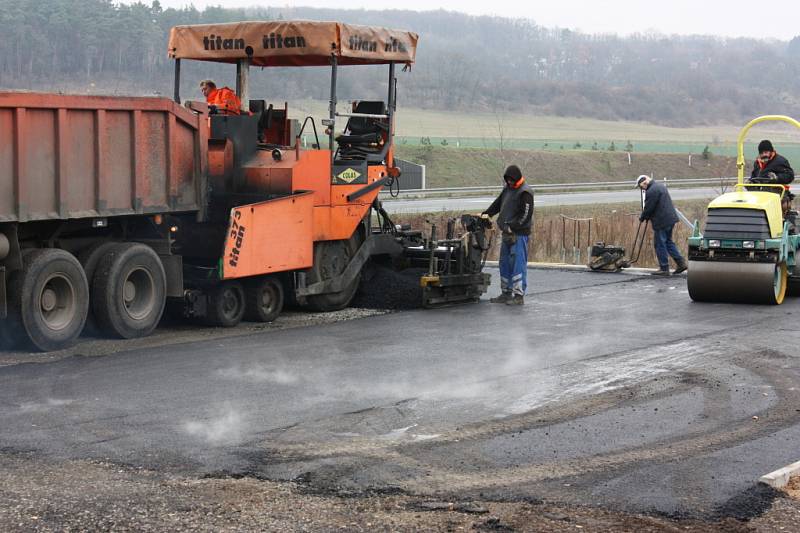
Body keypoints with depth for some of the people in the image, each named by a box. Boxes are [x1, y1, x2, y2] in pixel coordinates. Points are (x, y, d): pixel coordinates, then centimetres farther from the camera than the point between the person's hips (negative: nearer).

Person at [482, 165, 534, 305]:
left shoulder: (525, 192, -11)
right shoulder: (508, 189, 16)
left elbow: (526, 215, -16)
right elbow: (497, 203, 24)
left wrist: (512, 227, -18)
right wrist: (487, 213, 9)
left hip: (519, 234, -9)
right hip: (508, 233, 9)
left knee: (518, 264, -9)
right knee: (505, 264, 12)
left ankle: (519, 296, -7)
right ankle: (506, 293, 19)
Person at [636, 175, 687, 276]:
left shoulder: (651, 191, -18)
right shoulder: (660, 186, 15)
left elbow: (648, 208, -15)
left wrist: (642, 218, 4)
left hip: (661, 221, -10)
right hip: (670, 219, 10)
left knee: (660, 245, 0)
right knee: (668, 242, 19)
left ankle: (664, 268, 4)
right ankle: (681, 262, 14)